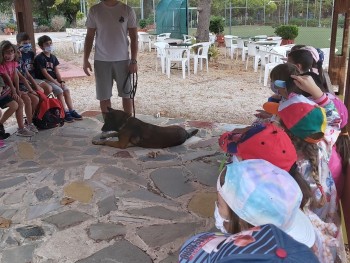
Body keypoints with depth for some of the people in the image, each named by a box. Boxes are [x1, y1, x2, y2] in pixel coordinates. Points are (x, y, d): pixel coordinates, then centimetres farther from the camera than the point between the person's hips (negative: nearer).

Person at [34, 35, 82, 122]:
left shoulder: (53, 57, 15)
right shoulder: (40, 58, -9)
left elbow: (56, 71, 9)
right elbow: (45, 73, -15)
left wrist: (61, 81, -7)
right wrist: (57, 83, -18)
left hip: (54, 79, 7)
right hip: (44, 81, -7)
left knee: (66, 90, -11)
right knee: (59, 91, -24)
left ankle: (71, 111, -7)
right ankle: (65, 113, -21)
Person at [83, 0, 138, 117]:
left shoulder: (128, 10, -1)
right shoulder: (94, 11, 2)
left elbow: (134, 37, 1)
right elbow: (89, 37, 6)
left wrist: (134, 60, -6)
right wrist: (85, 60, 0)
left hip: (122, 60, -1)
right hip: (101, 61, 1)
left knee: (126, 94, 6)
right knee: (104, 96, 5)